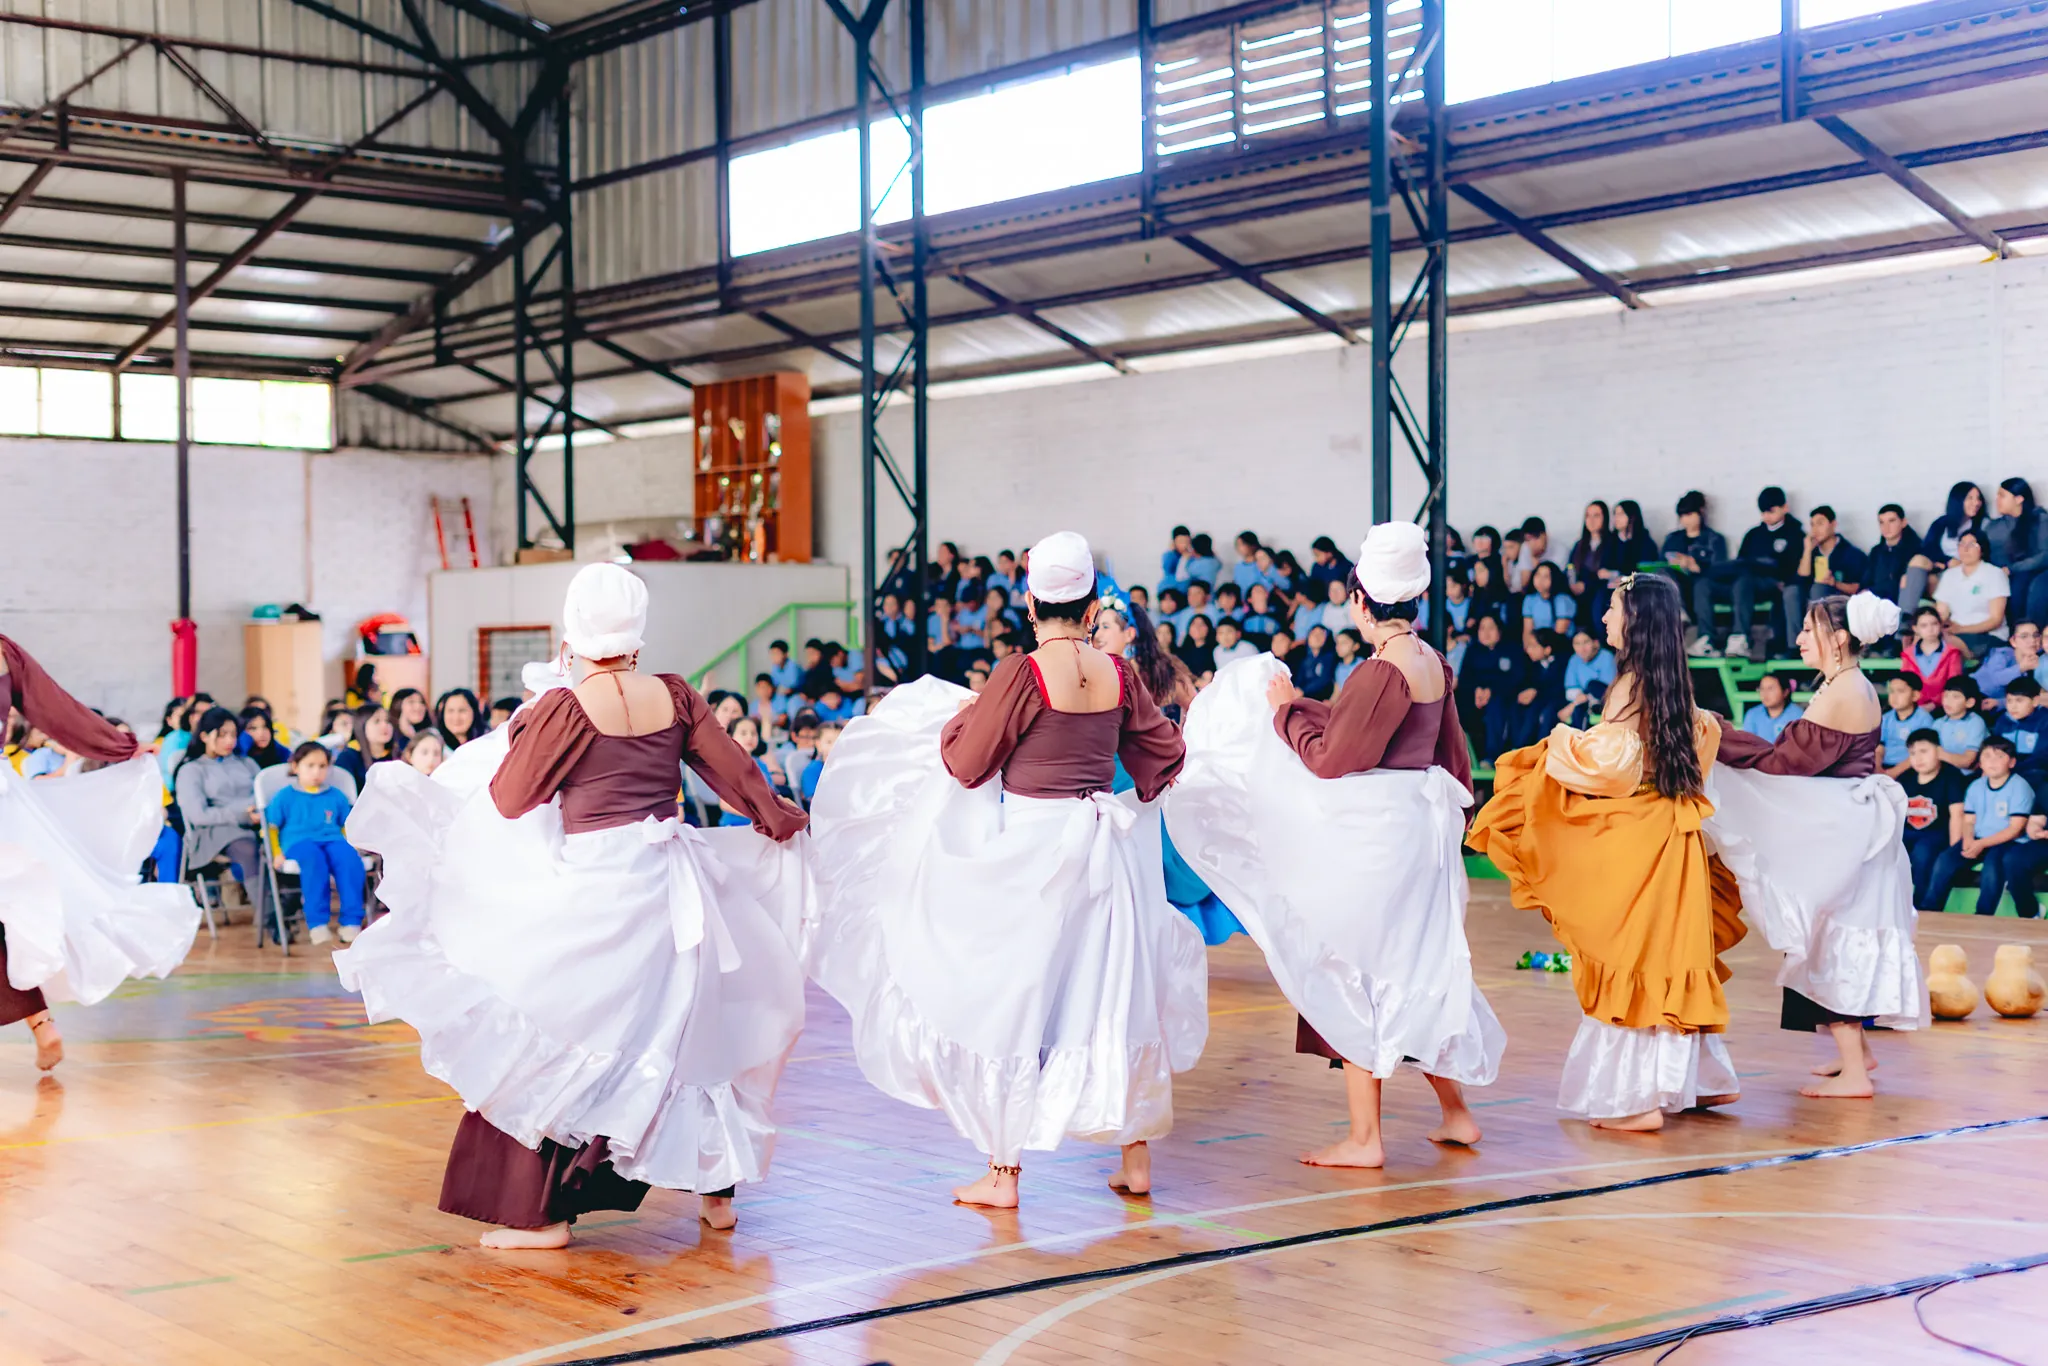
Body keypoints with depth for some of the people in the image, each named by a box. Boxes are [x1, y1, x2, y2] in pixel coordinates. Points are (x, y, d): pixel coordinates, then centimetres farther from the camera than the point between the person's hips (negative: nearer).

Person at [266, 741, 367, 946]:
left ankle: (351, 922, -36)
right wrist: (277, 852, -4)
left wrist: (354, 846, 4)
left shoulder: (336, 796, 22)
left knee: (350, 858, -34)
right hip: (298, 842, -3)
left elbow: (348, 827, 24)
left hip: (332, 840, 3)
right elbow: (271, 827, 12)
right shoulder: (285, 796, 14)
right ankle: (317, 923, -43)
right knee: (314, 858, -41)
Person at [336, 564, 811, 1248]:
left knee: (549, 1037, 5)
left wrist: (523, 726, 11)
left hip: (594, 891, -5)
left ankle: (542, 1213, 7)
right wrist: (781, 820, 27)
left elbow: (509, 799, -3)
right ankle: (716, 1186, 27)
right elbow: (736, 774, 9)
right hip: (670, 881, 5)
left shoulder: (564, 707, -12)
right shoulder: (675, 697, 1)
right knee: (683, 1026, 19)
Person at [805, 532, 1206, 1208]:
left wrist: (957, 720, 11)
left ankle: (1004, 1172, 8)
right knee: (1116, 995, 14)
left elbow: (967, 763, -7)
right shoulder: (1119, 675, 1)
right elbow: (1165, 752, 14)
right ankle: (1136, 1157, 21)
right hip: (1103, 849, 5)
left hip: (1030, 849, -5)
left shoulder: (1023, 673, -14)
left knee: (1013, 1005, 3)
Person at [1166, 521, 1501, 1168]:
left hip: (1373, 836, -9)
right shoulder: (1433, 663, 7)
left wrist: (1288, 710, -2)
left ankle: (1364, 1137, 4)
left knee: (1359, 974, 0)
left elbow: (1330, 758, -16)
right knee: (1410, 973, 18)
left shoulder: (1383, 670, -19)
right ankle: (1454, 1111, 24)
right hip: (1418, 824, 9)